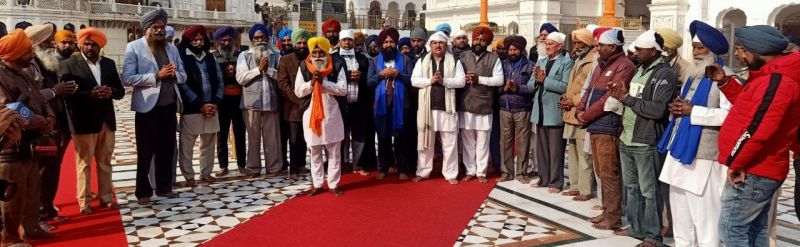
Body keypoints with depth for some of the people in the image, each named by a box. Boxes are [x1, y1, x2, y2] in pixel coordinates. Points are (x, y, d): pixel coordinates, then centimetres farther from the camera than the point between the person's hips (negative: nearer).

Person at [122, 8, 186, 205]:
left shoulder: (171, 47, 12)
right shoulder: (134, 47, -5)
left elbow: (183, 76, 13)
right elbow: (127, 79, -14)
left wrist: (173, 74, -10)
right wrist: (157, 76, -20)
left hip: (169, 106, 5)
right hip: (148, 107, -5)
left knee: (167, 149, 12)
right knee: (146, 151, 4)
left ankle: (164, 187, 23)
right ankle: (143, 192, 13)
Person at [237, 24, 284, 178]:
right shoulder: (244, 55, 7)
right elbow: (240, 78, -5)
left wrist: (268, 69, -11)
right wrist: (259, 69, -9)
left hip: (271, 101, 1)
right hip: (252, 101, -1)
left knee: (272, 136, 3)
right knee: (253, 136, 4)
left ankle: (273, 167, 11)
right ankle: (253, 169, 11)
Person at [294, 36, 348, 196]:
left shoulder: (337, 66, -2)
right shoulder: (303, 67, 3)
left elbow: (343, 90, -10)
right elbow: (298, 91, 0)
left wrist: (323, 82, -17)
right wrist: (311, 82, -16)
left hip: (331, 113, -1)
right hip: (311, 113, 2)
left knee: (334, 152, 3)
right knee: (314, 152, 9)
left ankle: (333, 184, 11)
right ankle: (317, 184, 18)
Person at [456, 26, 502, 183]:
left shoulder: (494, 59, 2)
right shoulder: (463, 56, 9)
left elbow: (499, 80, -6)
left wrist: (479, 79, -13)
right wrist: (464, 79, -10)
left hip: (484, 106, -2)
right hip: (465, 105, 2)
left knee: (482, 142, 5)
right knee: (467, 141, 8)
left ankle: (481, 172, 15)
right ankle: (470, 171, 18)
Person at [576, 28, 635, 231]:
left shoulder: (624, 66, -12)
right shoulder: (602, 65, 19)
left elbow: (609, 99, -18)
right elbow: (589, 90, 20)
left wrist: (586, 116, -11)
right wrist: (580, 111, 3)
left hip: (608, 127, -9)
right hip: (594, 126, 9)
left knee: (609, 174, -4)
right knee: (601, 173, 14)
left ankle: (614, 217, 4)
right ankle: (607, 211, 24)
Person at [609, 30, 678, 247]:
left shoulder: (665, 74, -11)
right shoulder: (639, 70, 16)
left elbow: (657, 109, -22)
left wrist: (627, 98, -15)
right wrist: (621, 97, 3)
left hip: (646, 143, -8)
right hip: (627, 140, 9)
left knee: (649, 191, -1)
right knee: (631, 187, 16)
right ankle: (635, 228, 28)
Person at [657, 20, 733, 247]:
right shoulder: (690, 75, 17)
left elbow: (730, 114, -23)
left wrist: (693, 111, -17)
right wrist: (677, 108, 5)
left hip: (702, 157, -8)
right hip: (679, 151, 8)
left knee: (704, 218, -5)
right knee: (680, 216, 15)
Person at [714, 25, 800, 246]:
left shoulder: (776, 80, -21)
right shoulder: (774, 75, 12)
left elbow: (758, 129, -26)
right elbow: (748, 106, 22)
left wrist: (735, 163, -18)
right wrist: (724, 82, 11)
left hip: (751, 171, -10)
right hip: (761, 169, 10)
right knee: (755, 229, 16)